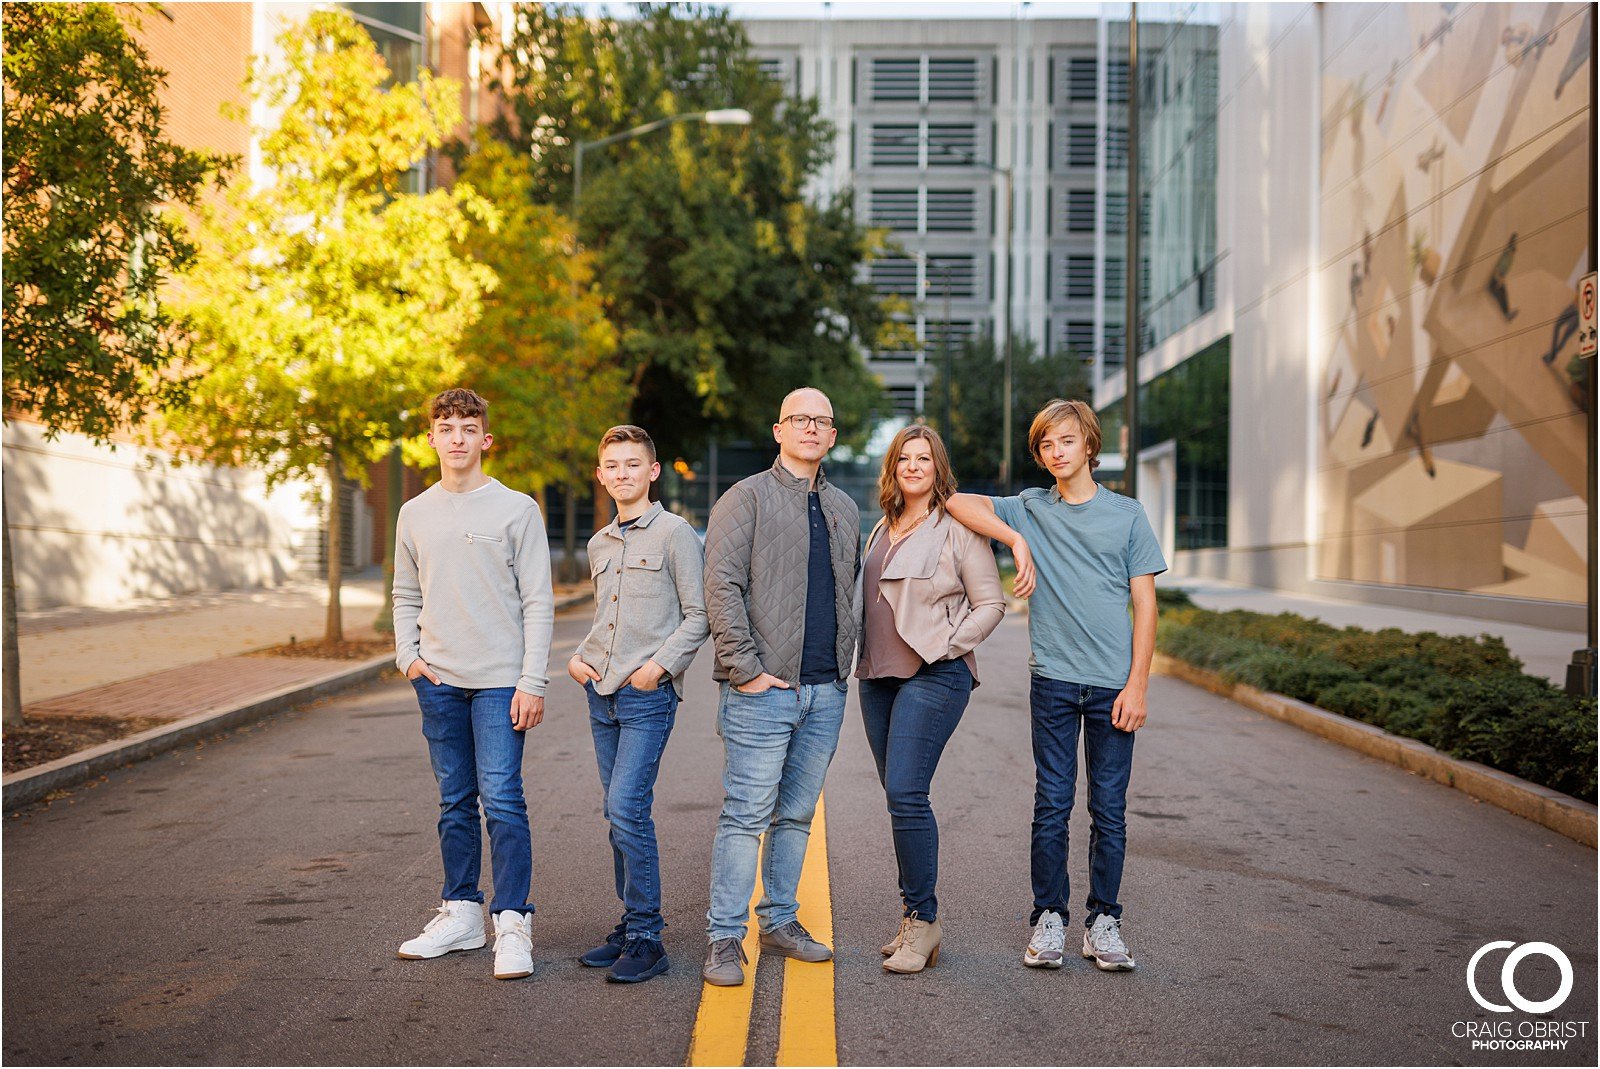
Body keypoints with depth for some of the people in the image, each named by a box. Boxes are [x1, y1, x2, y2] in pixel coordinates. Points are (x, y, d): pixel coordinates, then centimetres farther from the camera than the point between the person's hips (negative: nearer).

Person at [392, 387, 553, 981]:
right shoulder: (415, 514, 11)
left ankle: (513, 923, -3)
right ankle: (461, 913, 23)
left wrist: (533, 682, -11)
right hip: (438, 681, 4)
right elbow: (406, 596, 19)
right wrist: (409, 655, 2)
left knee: (502, 799, -10)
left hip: (500, 680, -4)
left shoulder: (517, 510, -2)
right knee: (455, 803, 12)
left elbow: (538, 603, -4)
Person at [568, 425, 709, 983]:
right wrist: (579, 657, 10)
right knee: (619, 815, 10)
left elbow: (698, 614, -6)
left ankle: (646, 938, -5)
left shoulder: (674, 532, -4)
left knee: (627, 809, -14)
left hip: (649, 693, -7)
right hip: (602, 692, 7)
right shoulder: (599, 544, 16)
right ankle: (631, 924, 19)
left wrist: (661, 665, -15)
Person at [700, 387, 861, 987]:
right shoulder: (748, 498, -2)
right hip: (764, 690, -6)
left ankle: (780, 920, 24)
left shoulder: (843, 509, 17)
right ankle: (724, 938, 1)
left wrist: (844, 661, 12)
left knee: (796, 814, 12)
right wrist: (744, 667, -15)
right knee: (746, 814, -6)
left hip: (826, 692, 6)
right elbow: (722, 586, -10)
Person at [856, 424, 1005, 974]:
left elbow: (990, 604, -4)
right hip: (878, 676, 7)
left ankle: (922, 919, -4)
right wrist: (864, 657, 13)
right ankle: (915, 917, 16)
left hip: (934, 676, -7)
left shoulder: (959, 528, -3)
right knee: (900, 798, 8)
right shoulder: (882, 530, 17)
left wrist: (946, 647, -12)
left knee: (905, 792, -15)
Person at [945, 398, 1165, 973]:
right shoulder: (1030, 510, 8)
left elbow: (1145, 606, 4)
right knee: (1052, 805, 3)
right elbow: (957, 502, -3)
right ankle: (1048, 919, 13)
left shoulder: (1127, 514, 6)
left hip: (1113, 683, 0)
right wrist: (1017, 541, -15)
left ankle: (1103, 921, 14)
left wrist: (1137, 684, -4)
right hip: (1053, 680, 0)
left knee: (1109, 808, 4)